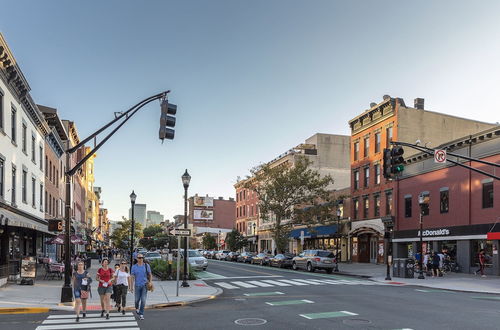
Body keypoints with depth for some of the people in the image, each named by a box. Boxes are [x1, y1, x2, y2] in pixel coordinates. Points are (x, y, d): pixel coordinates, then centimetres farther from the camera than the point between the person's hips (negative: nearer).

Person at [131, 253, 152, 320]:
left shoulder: (146, 266, 1)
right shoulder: (134, 267, 0)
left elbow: (150, 275, 8)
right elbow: (132, 277, 0)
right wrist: (132, 286, -5)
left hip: (144, 285, 0)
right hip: (137, 285, 0)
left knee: (143, 300, -6)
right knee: (137, 299, 9)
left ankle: (141, 314, 2)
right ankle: (137, 308, 42)